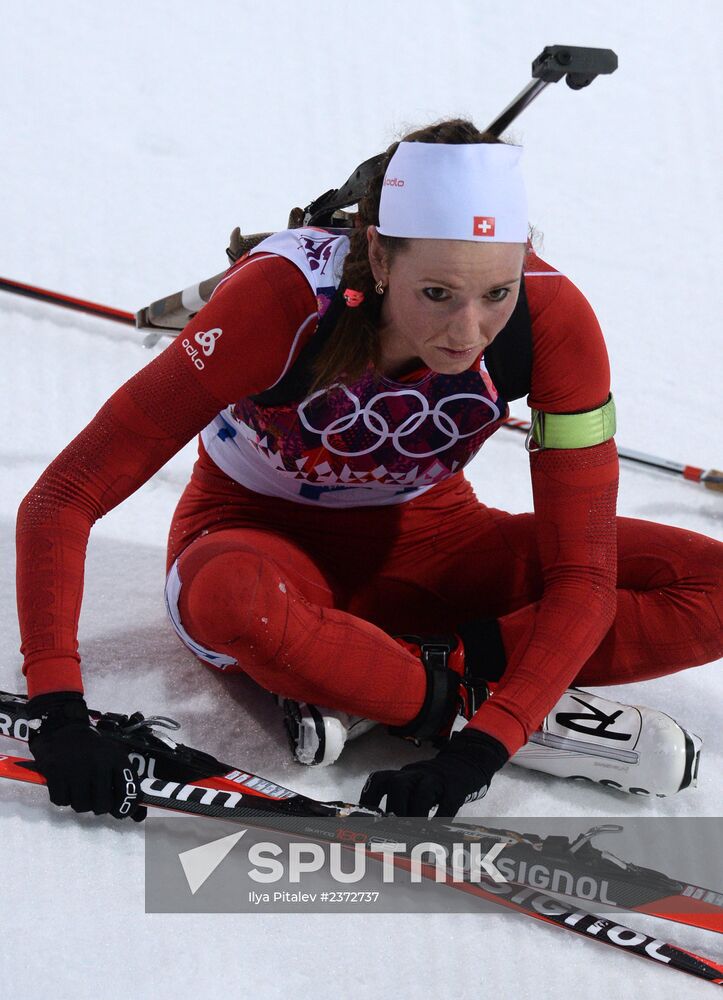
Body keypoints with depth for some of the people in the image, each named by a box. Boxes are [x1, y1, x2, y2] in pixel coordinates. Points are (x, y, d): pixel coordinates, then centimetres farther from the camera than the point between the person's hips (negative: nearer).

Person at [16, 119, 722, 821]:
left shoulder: (551, 318, -25)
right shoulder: (286, 297, -32)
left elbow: (580, 574, -22)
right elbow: (63, 498, -30)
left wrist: (481, 750, -36)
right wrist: (59, 712, -41)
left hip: (424, 535, 3)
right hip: (263, 538, -3)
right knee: (230, 597, -42)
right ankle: (461, 696, -20)